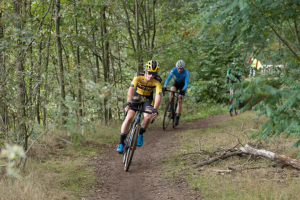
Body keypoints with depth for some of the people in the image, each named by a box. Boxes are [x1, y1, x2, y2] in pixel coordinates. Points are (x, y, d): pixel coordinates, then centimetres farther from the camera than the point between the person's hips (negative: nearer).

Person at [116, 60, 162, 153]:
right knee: (129, 118, -17)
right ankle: (121, 143, -9)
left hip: (147, 99, 1)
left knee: (148, 117, -24)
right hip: (135, 97, -1)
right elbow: (131, 88, -39)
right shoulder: (139, 76, -28)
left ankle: (140, 135, 5)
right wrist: (128, 103, -53)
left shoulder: (157, 81, -26)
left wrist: (155, 109, -50)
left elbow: (158, 95, -36)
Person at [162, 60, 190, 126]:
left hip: (183, 85, -2)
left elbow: (186, 83, -38)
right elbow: (168, 79, -37)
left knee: (180, 101, -12)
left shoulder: (186, 72, -32)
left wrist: (183, 90, -58)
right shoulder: (174, 70, -28)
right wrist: (165, 86, -55)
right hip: (176, 83, 2)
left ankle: (177, 118, -5)